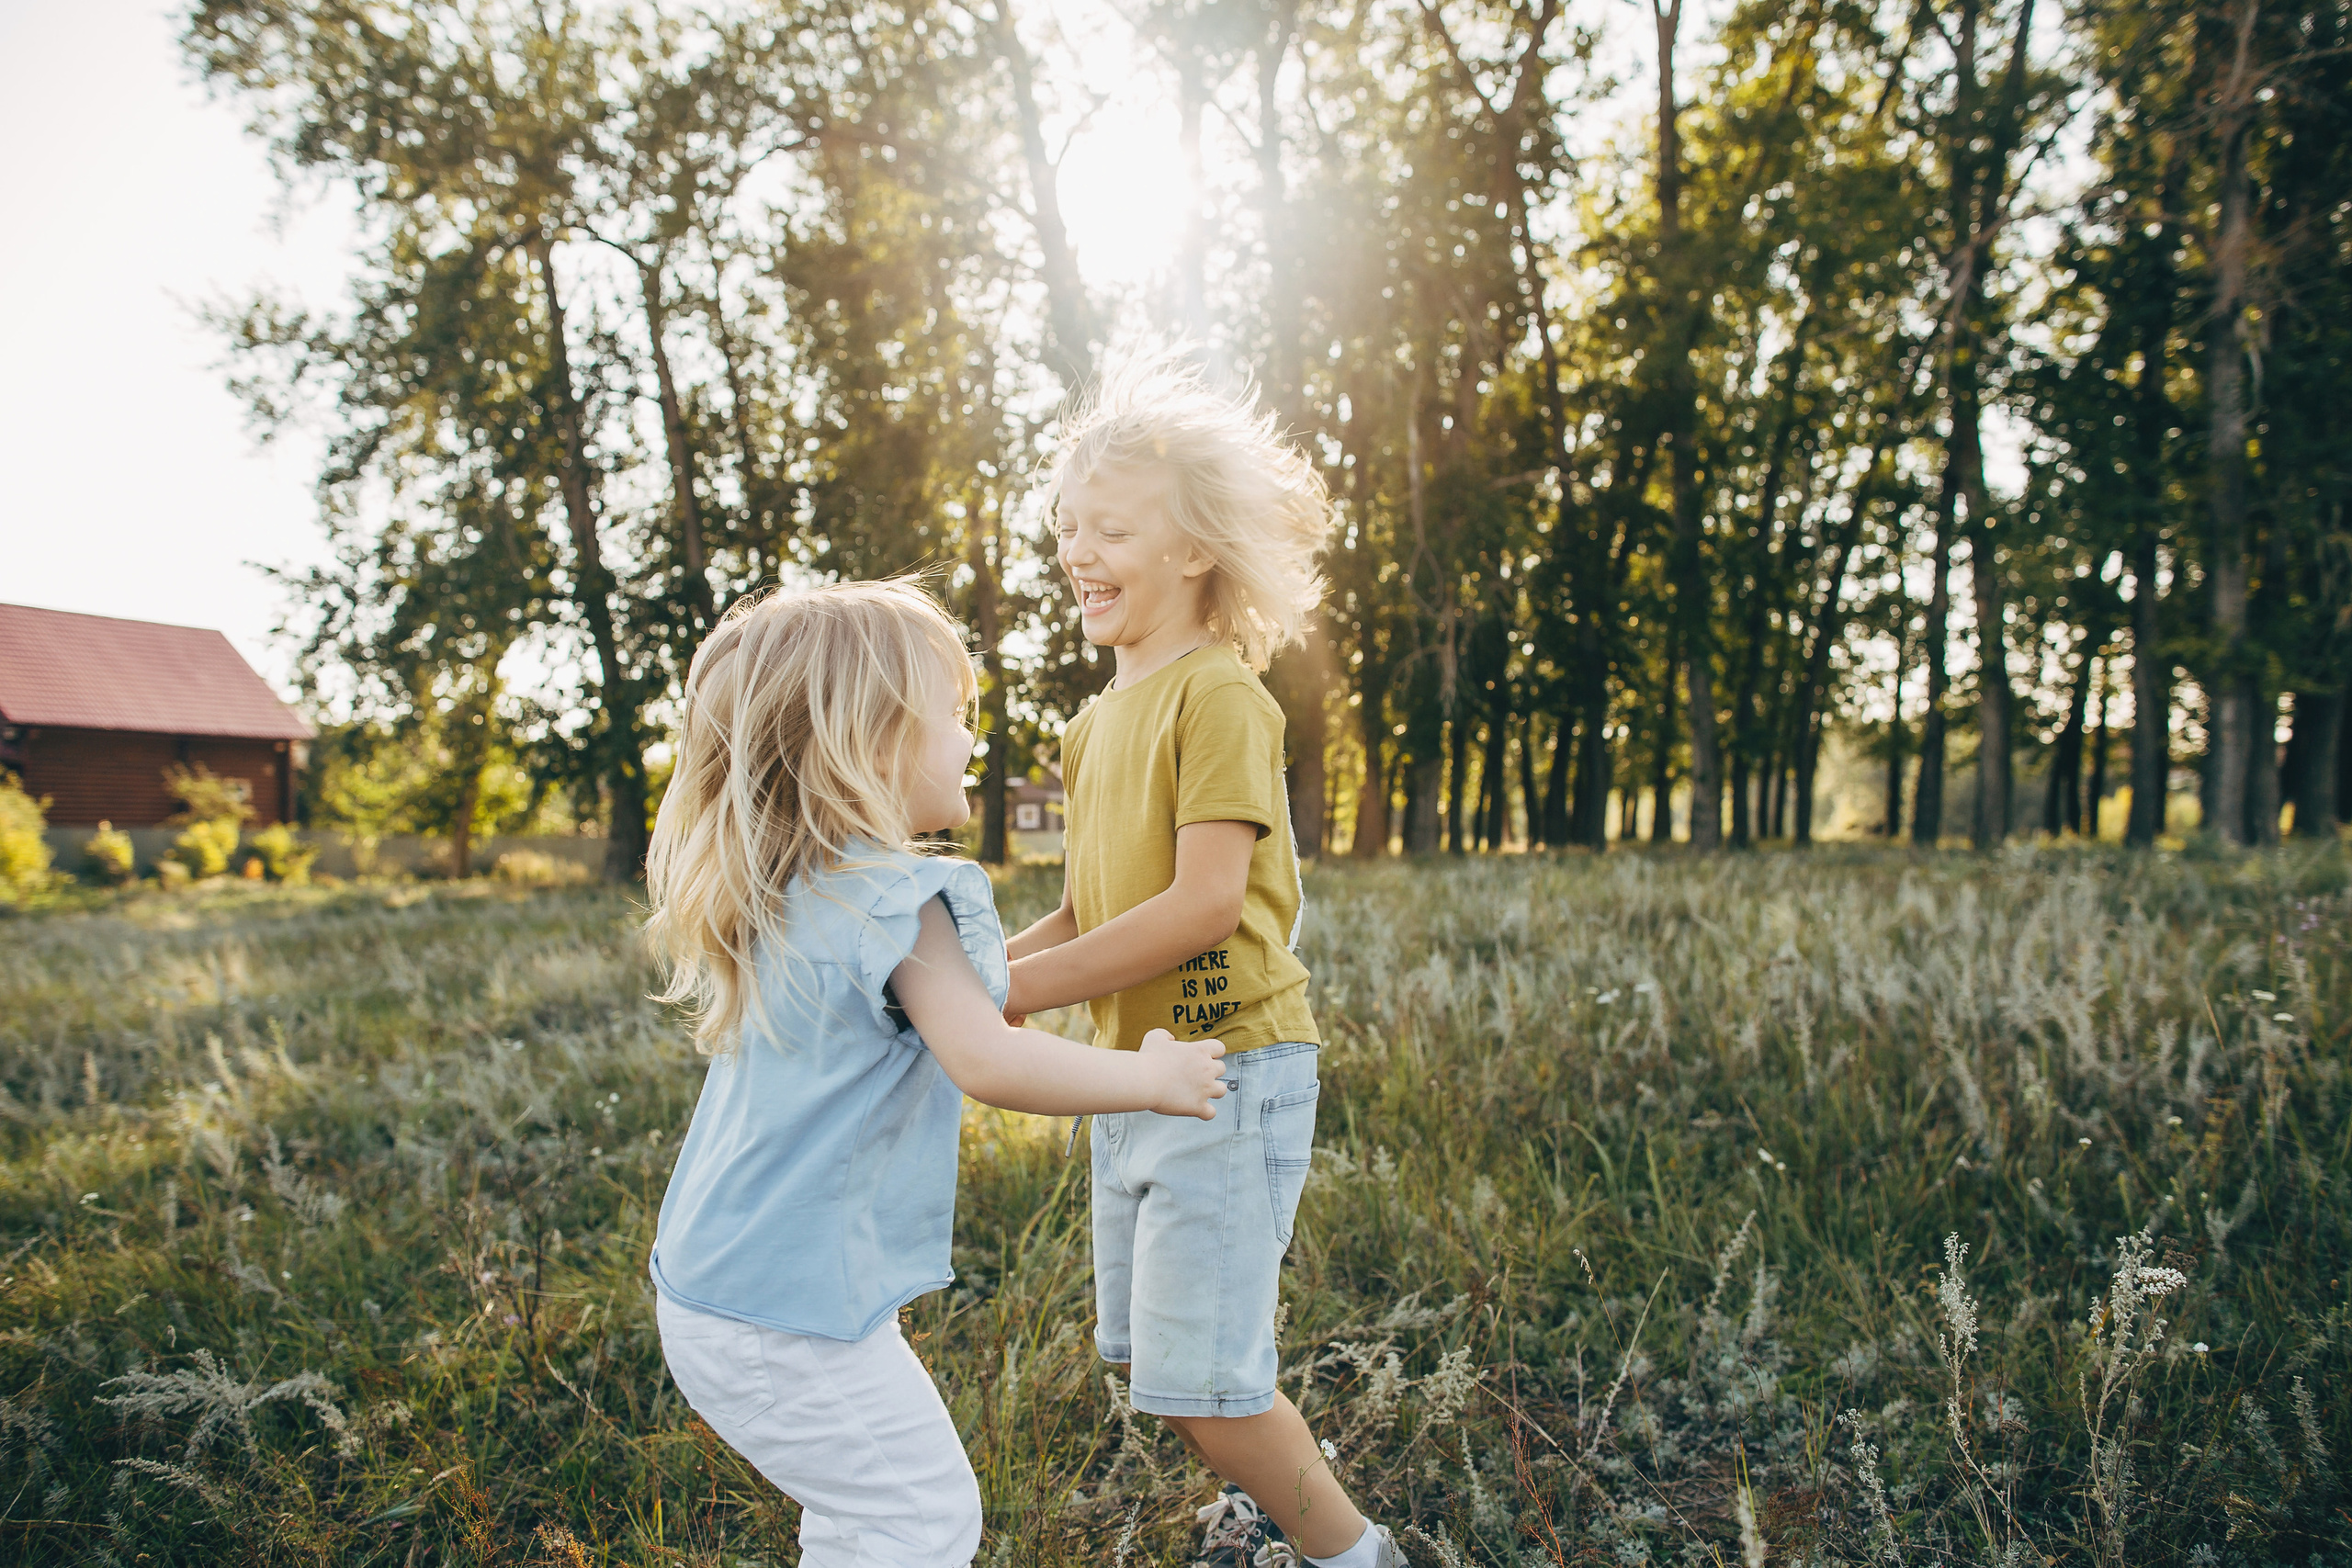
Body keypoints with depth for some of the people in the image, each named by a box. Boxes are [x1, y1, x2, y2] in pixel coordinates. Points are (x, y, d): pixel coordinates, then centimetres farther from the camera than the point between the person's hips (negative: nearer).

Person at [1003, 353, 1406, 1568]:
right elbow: (1083, 915, 13)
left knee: (1198, 1376, -5)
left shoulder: (1220, 695, -14)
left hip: (1229, 1063, -9)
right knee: (1142, 1355, 18)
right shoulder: (1094, 725, 12)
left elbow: (1206, 901, -23)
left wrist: (1021, 988, -21)